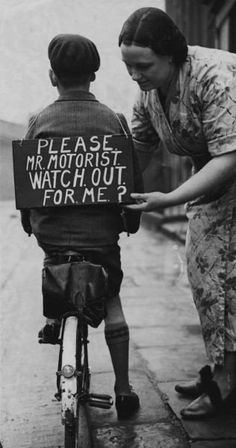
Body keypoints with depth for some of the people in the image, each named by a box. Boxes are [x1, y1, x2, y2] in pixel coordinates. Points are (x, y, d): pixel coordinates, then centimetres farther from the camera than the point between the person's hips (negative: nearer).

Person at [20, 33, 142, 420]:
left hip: (51, 230, 1)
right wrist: (132, 221, 17)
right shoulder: (114, 121, -2)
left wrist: (28, 221, 17)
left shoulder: (40, 121, -3)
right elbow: (133, 180, 0)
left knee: (54, 257, 35)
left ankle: (55, 317, 25)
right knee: (111, 302, 12)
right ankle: (123, 392, 12)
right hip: (101, 232, 0)